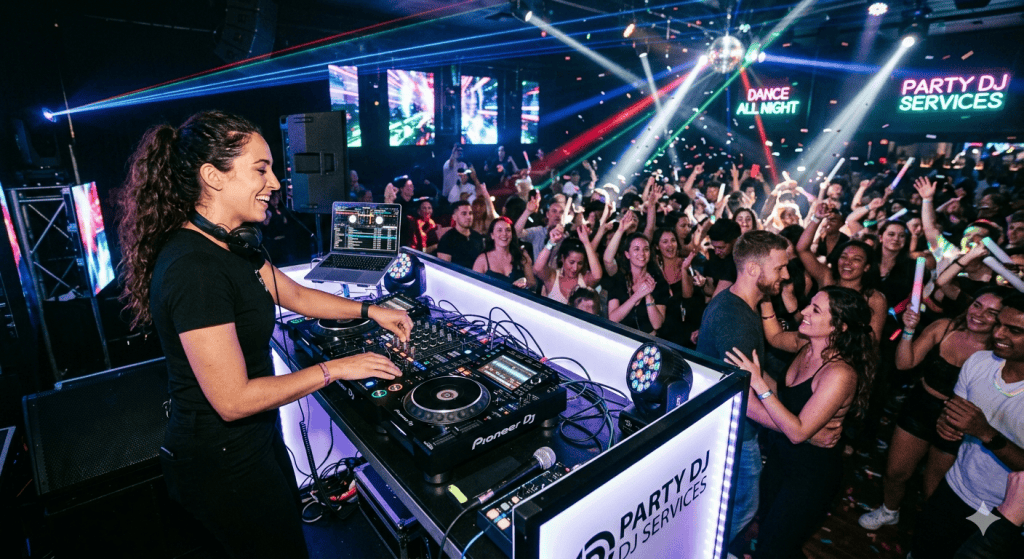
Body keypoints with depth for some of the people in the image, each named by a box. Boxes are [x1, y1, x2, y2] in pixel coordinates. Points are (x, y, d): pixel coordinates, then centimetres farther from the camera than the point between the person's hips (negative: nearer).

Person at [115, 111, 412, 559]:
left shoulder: (228, 245, 0)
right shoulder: (194, 269, -31)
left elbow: (295, 295, 11)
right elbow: (233, 400, -30)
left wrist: (369, 311, 4)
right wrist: (335, 369, -22)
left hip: (256, 436, 9)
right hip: (222, 462, -9)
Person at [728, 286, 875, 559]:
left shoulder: (840, 374, -29)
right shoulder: (807, 345, -8)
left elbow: (798, 432, -30)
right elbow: (774, 336, 13)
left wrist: (759, 384, -34)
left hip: (810, 472, -7)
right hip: (779, 456, 7)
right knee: (765, 528, 25)